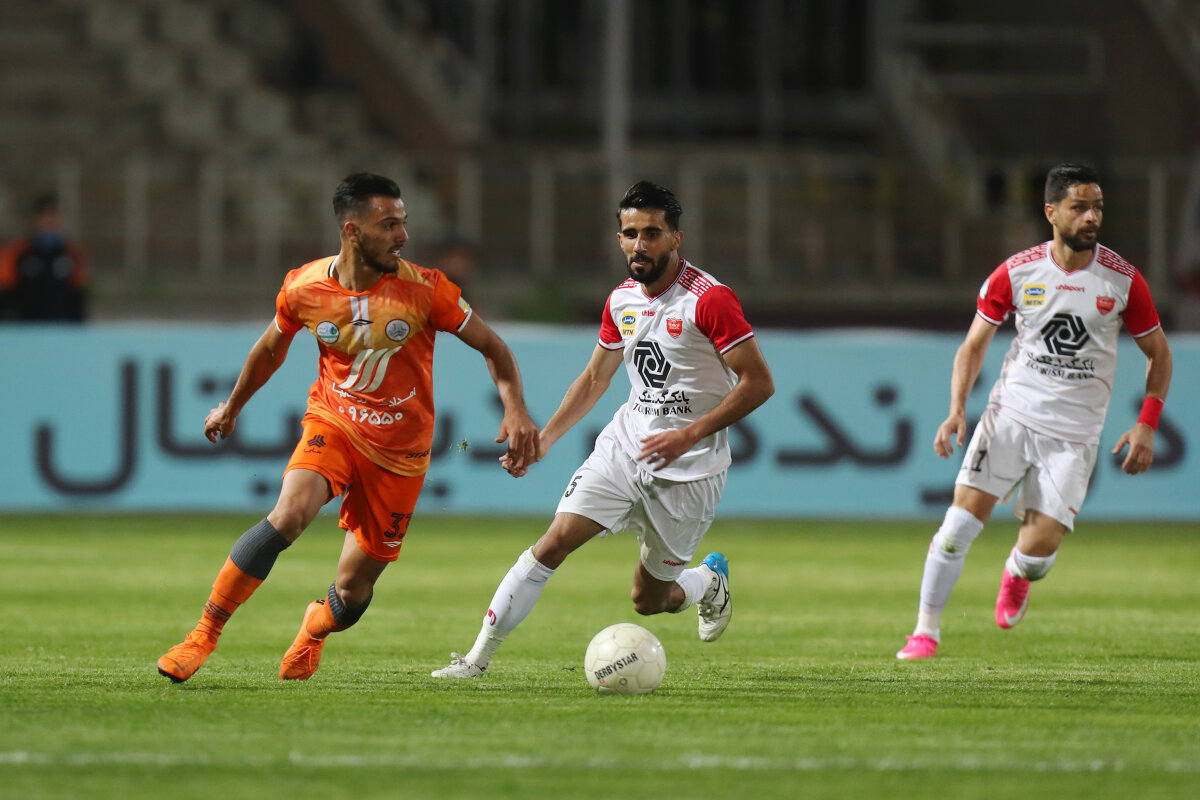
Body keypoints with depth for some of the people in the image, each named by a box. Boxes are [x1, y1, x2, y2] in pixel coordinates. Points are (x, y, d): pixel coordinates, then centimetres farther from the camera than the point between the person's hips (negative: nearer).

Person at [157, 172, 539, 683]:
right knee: (288, 514, -30)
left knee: (354, 587, 4)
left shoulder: (424, 290, -14)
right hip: (332, 424, 0)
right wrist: (232, 407, 26)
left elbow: (492, 348, -3)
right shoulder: (303, 288, -9)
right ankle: (204, 635, -21)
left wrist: (516, 410, -20)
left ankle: (315, 628, 43)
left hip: (399, 450, 0)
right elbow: (271, 349, 13)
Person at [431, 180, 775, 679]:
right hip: (625, 445, 5)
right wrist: (544, 439, 10)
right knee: (554, 543, -13)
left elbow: (759, 383, -16)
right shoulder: (622, 300, 5)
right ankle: (479, 655, -8)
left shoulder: (709, 299, -16)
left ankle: (711, 580, 39)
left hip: (689, 467, -5)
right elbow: (594, 378, 20)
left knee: (648, 600, 5)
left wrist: (688, 436, -22)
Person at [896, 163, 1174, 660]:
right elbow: (974, 345, 5)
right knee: (962, 519, -14)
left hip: (1074, 432, 0)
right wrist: (957, 410, -9)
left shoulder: (1123, 280, -4)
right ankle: (926, 629, 1)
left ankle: (1017, 574, 31)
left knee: (1039, 551, -8)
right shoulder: (1016, 273, -3)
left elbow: (1158, 354, 8)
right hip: (1011, 413, 0)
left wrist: (1146, 426, -2)